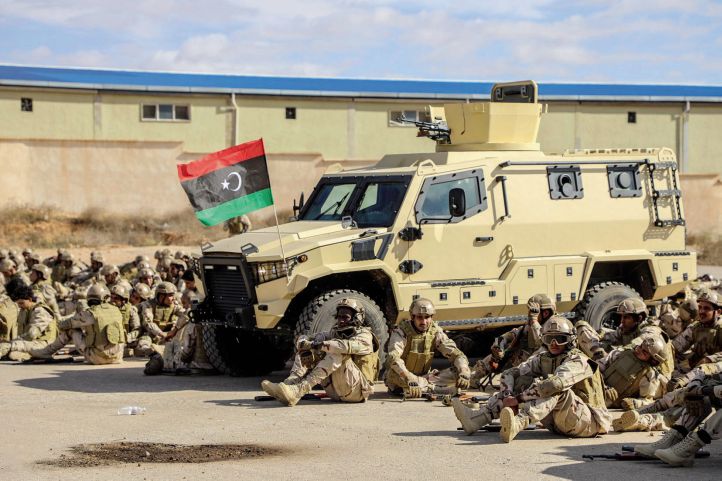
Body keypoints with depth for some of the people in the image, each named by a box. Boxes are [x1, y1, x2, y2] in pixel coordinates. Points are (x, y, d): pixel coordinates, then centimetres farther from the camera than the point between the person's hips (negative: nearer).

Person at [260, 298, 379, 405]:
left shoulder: (364, 335, -1)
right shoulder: (334, 333, 18)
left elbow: (349, 346, -27)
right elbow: (303, 339, 8)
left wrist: (322, 345, -32)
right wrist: (305, 344, -16)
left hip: (357, 389, -6)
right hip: (335, 391, 6)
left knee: (336, 353, -29)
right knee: (306, 352, -2)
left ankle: (298, 391, -43)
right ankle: (289, 383, -29)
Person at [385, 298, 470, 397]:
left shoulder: (435, 332, -3)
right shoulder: (401, 331, -16)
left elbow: (456, 353, -6)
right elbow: (393, 358, -33)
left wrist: (464, 373, -28)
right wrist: (409, 380, -49)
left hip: (423, 378, 4)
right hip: (402, 380, -4)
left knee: (457, 372, -15)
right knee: (393, 373, -39)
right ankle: (433, 388, -32)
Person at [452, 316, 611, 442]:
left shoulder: (577, 361, -15)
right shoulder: (543, 358, 9)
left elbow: (555, 384, -32)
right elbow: (510, 374, 5)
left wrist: (518, 399, -30)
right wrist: (508, 398, -15)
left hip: (590, 421, -7)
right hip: (557, 422, 7)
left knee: (557, 389, -32)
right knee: (523, 381, -2)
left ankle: (518, 422, -54)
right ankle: (477, 417, -16)